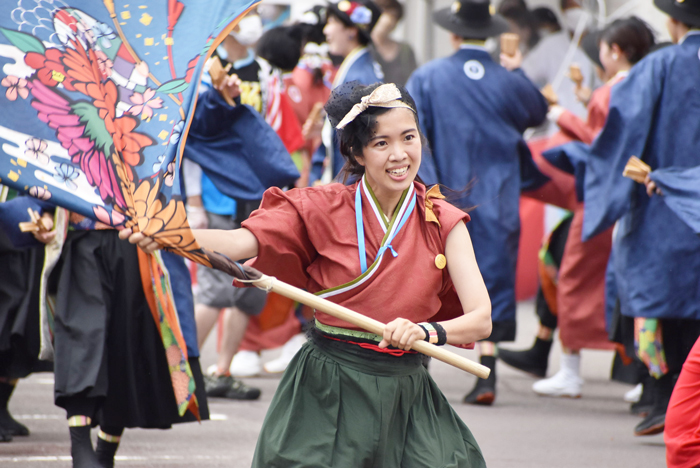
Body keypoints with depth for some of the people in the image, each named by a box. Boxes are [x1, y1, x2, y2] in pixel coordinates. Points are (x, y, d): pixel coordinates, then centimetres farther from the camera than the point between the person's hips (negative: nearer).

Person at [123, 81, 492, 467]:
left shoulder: (443, 223, 1)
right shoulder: (323, 208, -1)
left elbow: (480, 319, -8)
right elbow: (241, 242, -15)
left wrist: (426, 331, -29)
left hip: (403, 396, 2)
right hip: (325, 393, -1)